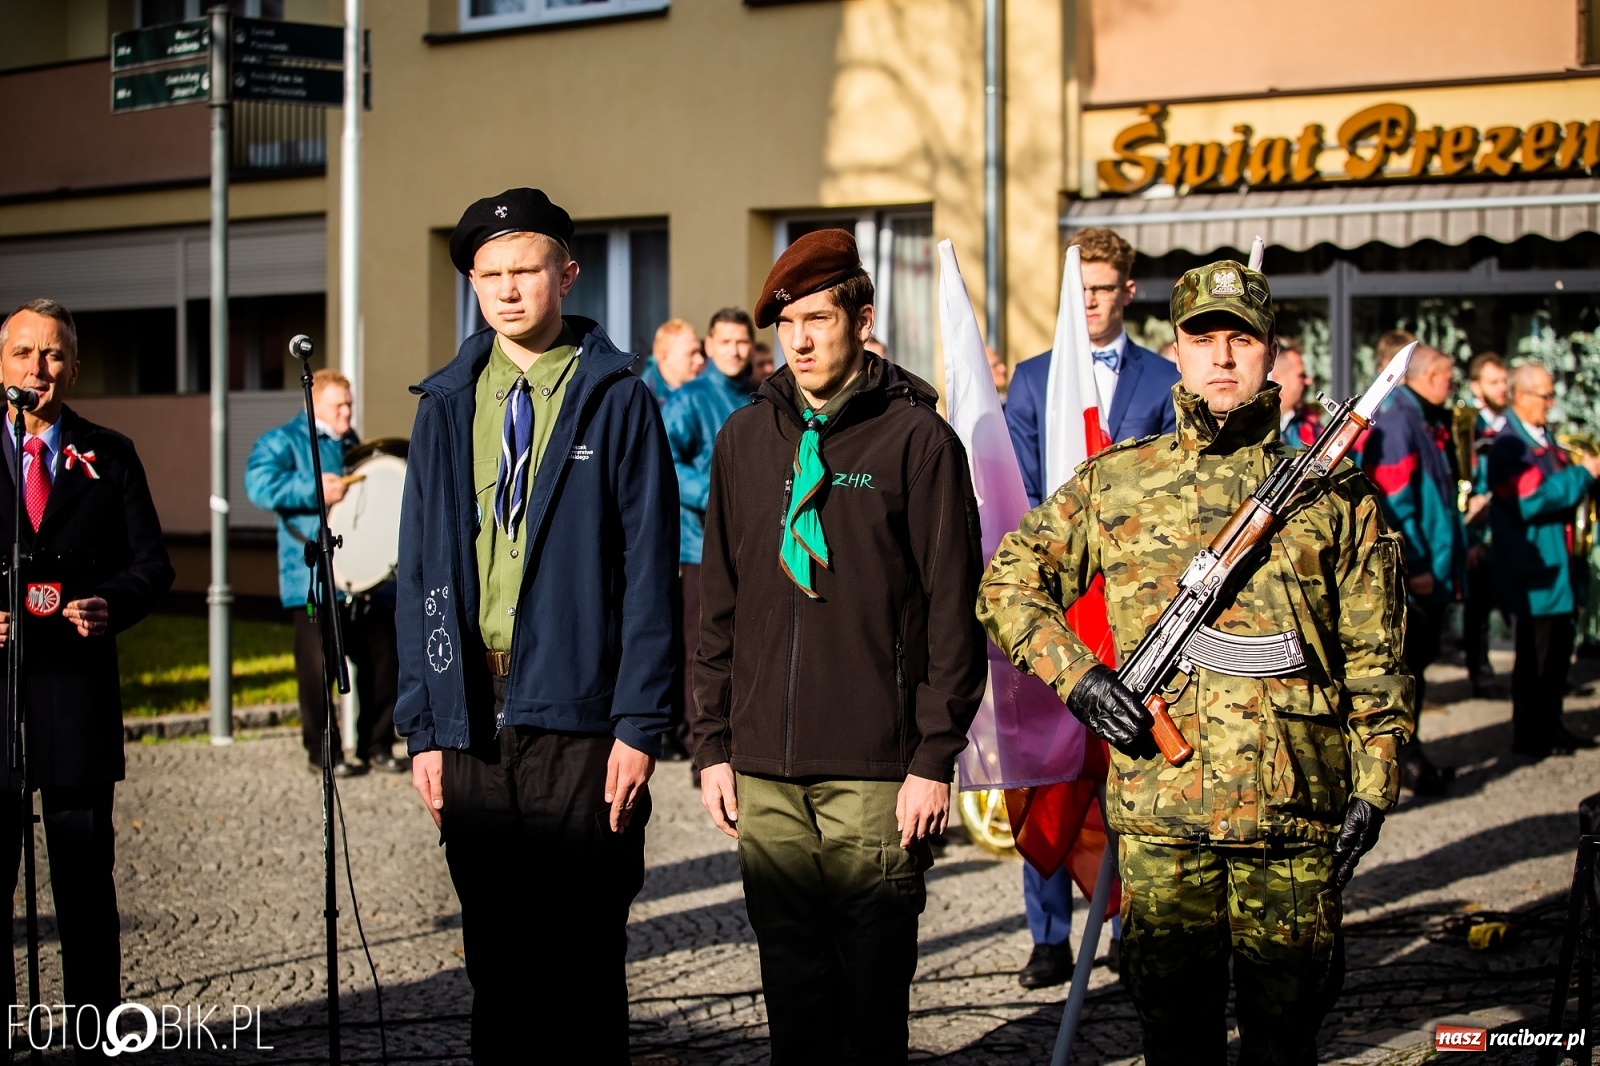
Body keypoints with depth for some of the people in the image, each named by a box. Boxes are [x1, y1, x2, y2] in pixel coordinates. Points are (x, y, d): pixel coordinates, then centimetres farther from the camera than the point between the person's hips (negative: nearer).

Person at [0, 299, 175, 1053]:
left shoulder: (109, 456, 11)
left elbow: (152, 564, 8)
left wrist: (112, 605, -11)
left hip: (78, 687, 1)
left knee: (85, 871, 5)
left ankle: (95, 1036, 12)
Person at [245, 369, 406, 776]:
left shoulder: (352, 446, 21)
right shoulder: (284, 442, 0)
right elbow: (259, 483, -18)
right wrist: (315, 491, -23)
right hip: (314, 579, -6)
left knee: (383, 660, 5)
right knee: (318, 666, -5)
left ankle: (377, 745, 16)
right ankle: (323, 751, 7)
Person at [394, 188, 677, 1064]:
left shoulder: (616, 400, 0)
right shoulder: (445, 406, 11)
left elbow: (649, 571, -3)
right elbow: (420, 571, 11)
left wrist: (639, 724, -10)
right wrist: (422, 724, 4)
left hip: (578, 718, -3)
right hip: (472, 720, 4)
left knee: (582, 957, 2)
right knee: (495, 957, 10)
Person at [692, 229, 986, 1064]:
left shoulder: (917, 438, -3)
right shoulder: (745, 439, 10)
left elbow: (953, 610, -5)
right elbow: (719, 605, 14)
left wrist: (936, 756, -9)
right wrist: (713, 744, 9)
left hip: (875, 773, -4)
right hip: (763, 771, 4)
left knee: (873, 980, 2)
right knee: (791, 979, 10)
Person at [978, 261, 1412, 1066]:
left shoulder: (1330, 492, 6)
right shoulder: (1113, 483, 7)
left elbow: (1374, 658, 7)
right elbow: (1008, 583, 11)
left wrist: (1372, 787, 1)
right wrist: (1076, 676, -4)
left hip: (1293, 816, 0)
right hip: (1158, 810, 1)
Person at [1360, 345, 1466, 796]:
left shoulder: (1431, 423, 14)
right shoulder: (1397, 422, -17)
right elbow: (1393, 502, -22)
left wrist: (1457, 552, 19)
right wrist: (1413, 566, -22)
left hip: (1434, 571, 10)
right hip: (1411, 575, -10)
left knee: (1418, 661, 14)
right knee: (1406, 664, -3)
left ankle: (1407, 754, 22)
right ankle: (1404, 759, 4)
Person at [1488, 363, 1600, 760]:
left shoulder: (1545, 438, 15)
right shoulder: (1509, 445, -14)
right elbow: (1531, 500, -25)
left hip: (1559, 565, 9)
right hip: (1533, 568, -9)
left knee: (1558, 650, 14)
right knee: (1535, 655, -2)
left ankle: (1550, 725, 24)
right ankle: (1529, 735, 6)